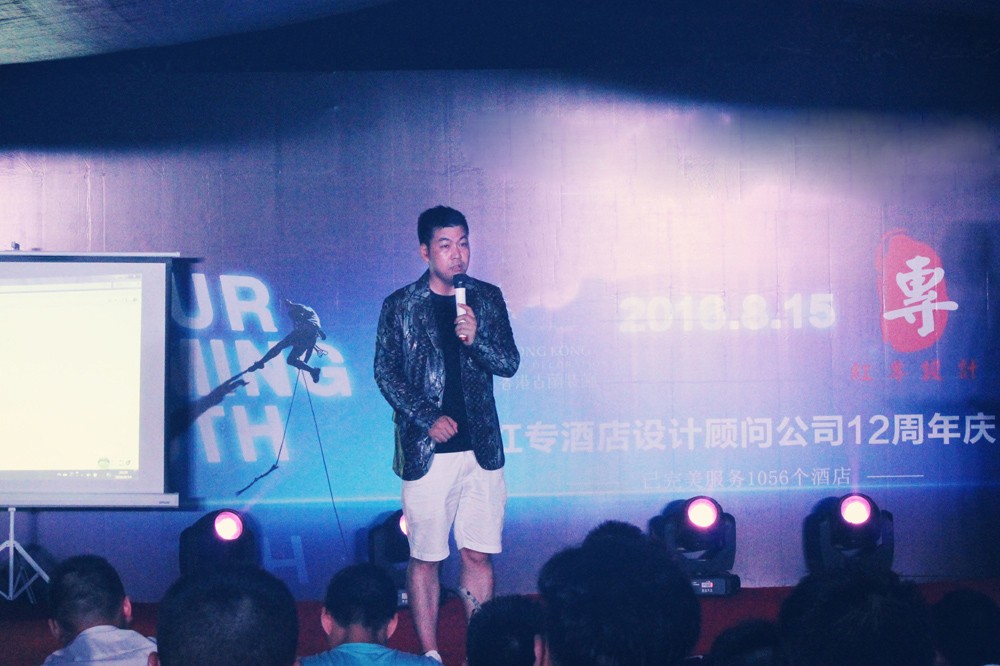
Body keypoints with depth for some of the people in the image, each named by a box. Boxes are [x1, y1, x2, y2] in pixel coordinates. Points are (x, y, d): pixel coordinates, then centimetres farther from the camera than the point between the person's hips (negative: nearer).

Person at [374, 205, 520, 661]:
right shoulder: (400, 307, 1)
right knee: (426, 557, 1)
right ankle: (430, 654, 10)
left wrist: (477, 339, -14)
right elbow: (386, 374, 1)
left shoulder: (487, 298, 8)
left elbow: (509, 364, 6)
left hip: (481, 448, 2)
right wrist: (427, 419, -10)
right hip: (427, 451, -2)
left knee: (478, 555, 5)